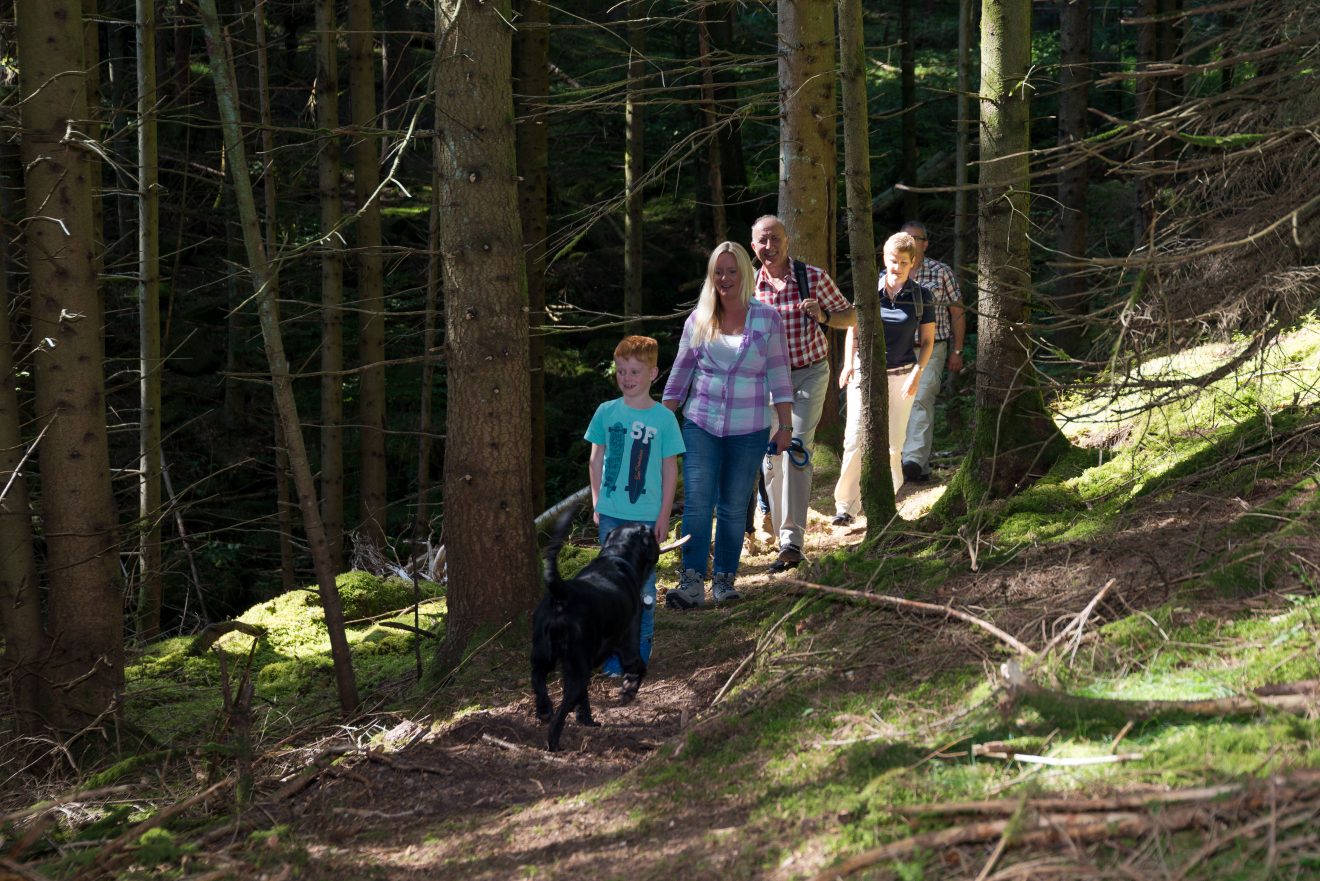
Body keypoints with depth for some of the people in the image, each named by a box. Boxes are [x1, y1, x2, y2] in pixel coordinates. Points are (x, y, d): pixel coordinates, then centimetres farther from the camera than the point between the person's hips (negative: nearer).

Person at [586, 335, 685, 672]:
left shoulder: (663, 418, -4)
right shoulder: (606, 412, 2)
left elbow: (670, 469, 0)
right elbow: (596, 459, 10)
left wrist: (664, 515, -2)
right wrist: (596, 502, 8)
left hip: (646, 515, -2)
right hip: (611, 514, 2)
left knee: (643, 582, 5)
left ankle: (640, 652, 13)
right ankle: (615, 654, 9)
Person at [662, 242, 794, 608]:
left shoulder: (767, 319, 1)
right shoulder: (698, 320, 5)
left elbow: (779, 375, 2)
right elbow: (680, 373, 10)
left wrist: (785, 425, -2)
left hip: (748, 430, -1)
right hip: (701, 425, 1)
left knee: (734, 508, 3)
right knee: (697, 502, -10)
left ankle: (724, 580, 12)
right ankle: (692, 583, -13)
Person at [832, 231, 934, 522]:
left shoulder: (920, 296, 1)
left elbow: (927, 340, 6)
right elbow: (852, 330, 9)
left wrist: (917, 373, -6)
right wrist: (849, 364, -4)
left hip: (901, 376, 1)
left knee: (892, 445, 1)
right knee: (856, 439, -9)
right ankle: (846, 506, -6)